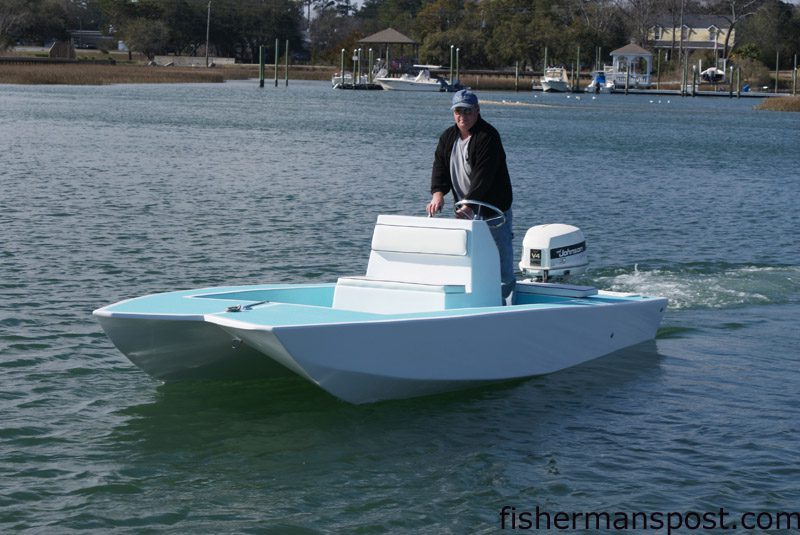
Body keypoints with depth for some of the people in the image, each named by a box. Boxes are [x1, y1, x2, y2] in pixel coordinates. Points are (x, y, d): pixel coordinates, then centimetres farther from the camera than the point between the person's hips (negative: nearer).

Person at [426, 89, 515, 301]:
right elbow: (440, 166, 1)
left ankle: (501, 297, 9)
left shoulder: (488, 137, -16)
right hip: (465, 211, 6)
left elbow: (483, 174, -25)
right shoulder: (448, 137, 8)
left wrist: (469, 205, -34)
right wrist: (438, 193, -18)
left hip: (493, 209, -6)